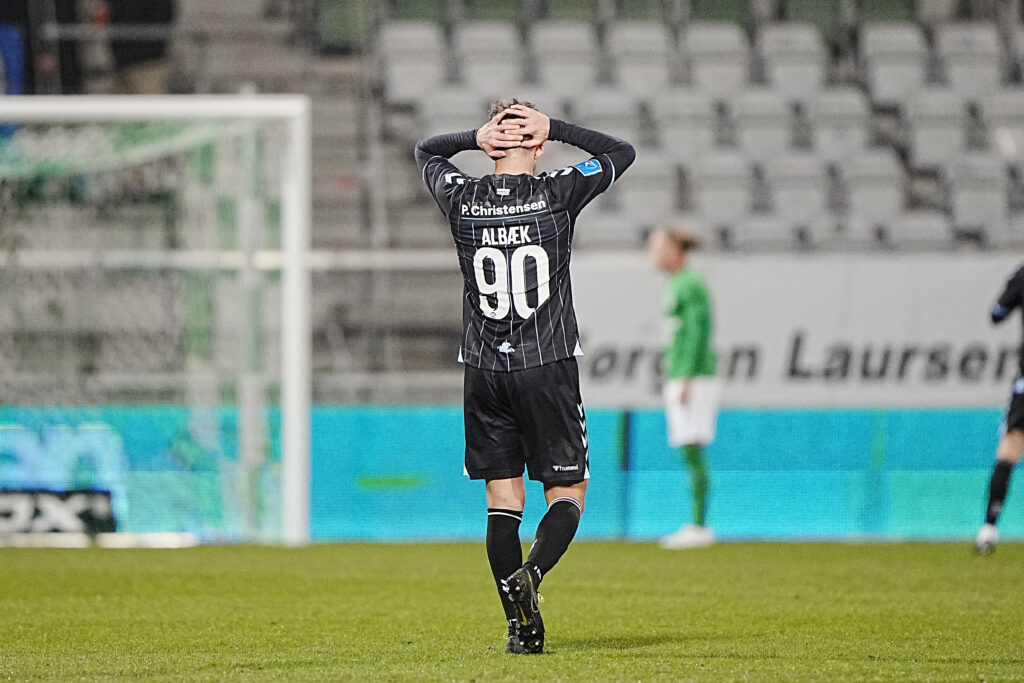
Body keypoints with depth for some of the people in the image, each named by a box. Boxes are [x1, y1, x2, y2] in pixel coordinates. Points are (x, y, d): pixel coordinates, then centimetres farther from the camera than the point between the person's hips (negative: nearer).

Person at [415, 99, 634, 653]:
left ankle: (520, 626, 1)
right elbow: (621, 152, 9)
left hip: (484, 371, 2)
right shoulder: (557, 194, -6)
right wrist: (553, 129, 6)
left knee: (502, 498, 7)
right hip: (548, 367, -2)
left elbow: (424, 151, 21)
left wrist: (477, 137, 5)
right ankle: (530, 573, -22)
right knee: (567, 492, 6)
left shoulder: (463, 200, -1)